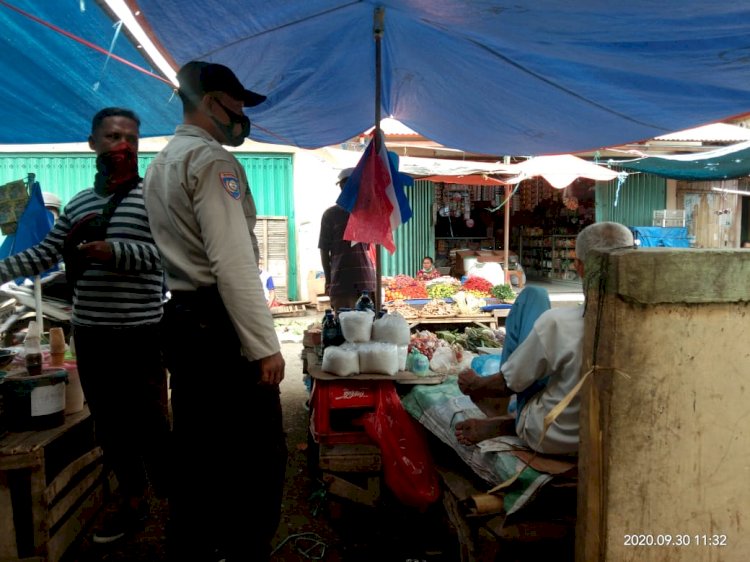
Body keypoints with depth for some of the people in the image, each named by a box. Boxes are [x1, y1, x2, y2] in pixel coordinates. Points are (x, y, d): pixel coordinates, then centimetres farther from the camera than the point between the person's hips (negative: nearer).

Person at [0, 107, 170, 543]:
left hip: (141, 333, -6)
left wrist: (116, 252, -24)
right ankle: (133, 501, 30)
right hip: (89, 333, 6)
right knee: (109, 422, 14)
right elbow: (43, 256, 16)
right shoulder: (78, 204, 13)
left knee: (150, 424, -1)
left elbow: (166, 254, -11)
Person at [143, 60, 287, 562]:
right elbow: (234, 264, -20)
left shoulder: (161, 164, 18)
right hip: (220, 325, -10)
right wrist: (264, 345, -19)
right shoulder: (213, 161, -12)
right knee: (258, 454, -2)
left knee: (196, 453, 16)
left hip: (184, 321, 10)